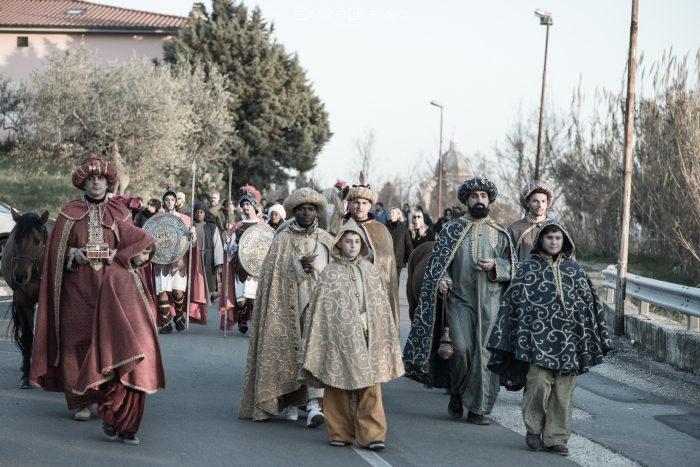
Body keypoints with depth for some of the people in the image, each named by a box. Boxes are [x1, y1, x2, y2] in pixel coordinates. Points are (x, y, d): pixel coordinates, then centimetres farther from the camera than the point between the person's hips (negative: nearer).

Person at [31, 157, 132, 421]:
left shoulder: (120, 214, 10)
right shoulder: (69, 213, 8)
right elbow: (56, 250, 9)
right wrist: (73, 254, -10)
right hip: (77, 289, 0)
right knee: (77, 342, -4)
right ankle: (82, 402, 1)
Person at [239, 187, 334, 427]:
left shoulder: (326, 240, 11)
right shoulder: (283, 239, 6)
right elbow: (271, 271, -4)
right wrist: (298, 267, -16)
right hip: (289, 306, 0)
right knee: (290, 352, 2)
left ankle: (314, 402, -20)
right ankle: (291, 402, 13)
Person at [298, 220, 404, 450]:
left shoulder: (370, 271, 10)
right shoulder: (329, 274, 2)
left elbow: (381, 305, 12)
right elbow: (319, 309, 1)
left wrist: (387, 336, 10)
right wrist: (319, 341, -2)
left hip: (367, 336, 2)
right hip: (340, 337, -2)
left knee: (371, 386, -3)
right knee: (339, 386, 4)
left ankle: (372, 434, 0)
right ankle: (340, 433, 14)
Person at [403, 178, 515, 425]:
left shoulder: (500, 233, 10)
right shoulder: (452, 229, 8)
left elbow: (512, 268, 10)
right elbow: (437, 261, 4)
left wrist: (495, 265, -10)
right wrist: (441, 280, -15)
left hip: (490, 301, 1)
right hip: (459, 298, -1)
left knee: (484, 352, -2)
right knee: (461, 348, -14)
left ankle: (477, 408, 5)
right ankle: (457, 394, 11)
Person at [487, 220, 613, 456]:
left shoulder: (574, 269, 11)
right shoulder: (528, 268, 5)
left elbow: (590, 302, 12)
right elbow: (513, 302, 3)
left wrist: (596, 338, 7)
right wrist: (503, 337, -2)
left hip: (568, 338, 3)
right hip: (538, 336, -2)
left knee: (563, 389, 2)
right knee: (539, 382, -11)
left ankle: (556, 437, 11)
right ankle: (534, 428, 11)